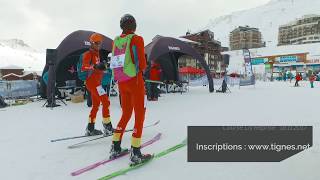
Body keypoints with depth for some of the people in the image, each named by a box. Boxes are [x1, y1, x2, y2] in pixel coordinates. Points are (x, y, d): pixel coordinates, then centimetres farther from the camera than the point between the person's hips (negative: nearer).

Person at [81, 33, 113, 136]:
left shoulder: (96, 54, 19)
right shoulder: (88, 54, -8)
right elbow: (84, 67, -24)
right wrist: (95, 66, -40)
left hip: (96, 82, 10)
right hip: (92, 82, -10)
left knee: (96, 105, 14)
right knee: (106, 102, -14)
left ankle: (90, 129, 22)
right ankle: (108, 128, -12)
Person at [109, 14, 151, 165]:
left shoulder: (116, 41, 8)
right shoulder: (137, 39, -8)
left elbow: (115, 63, 11)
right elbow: (142, 65, -10)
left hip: (121, 82, 6)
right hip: (135, 81, -6)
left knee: (126, 113, 18)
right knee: (139, 115, 2)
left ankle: (115, 148, 21)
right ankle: (135, 153, 1)